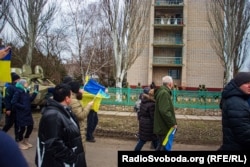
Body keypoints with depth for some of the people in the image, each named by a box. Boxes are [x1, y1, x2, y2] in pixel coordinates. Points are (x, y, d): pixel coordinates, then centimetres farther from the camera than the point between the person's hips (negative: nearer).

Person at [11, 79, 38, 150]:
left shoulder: (26, 91, 10)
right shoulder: (18, 92, -14)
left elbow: (30, 100, 12)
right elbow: (13, 102, -19)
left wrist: (35, 93, 3)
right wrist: (22, 107, -21)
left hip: (27, 112, 8)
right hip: (21, 113, -8)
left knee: (30, 126, 12)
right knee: (22, 128, 1)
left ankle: (25, 141, 30)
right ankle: (20, 143, 20)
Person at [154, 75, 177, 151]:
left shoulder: (162, 92, 14)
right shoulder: (164, 93, -19)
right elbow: (164, 111, -27)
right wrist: (173, 123, -19)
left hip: (160, 127, 10)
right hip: (164, 127, -10)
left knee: (161, 146, 19)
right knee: (164, 147, -1)